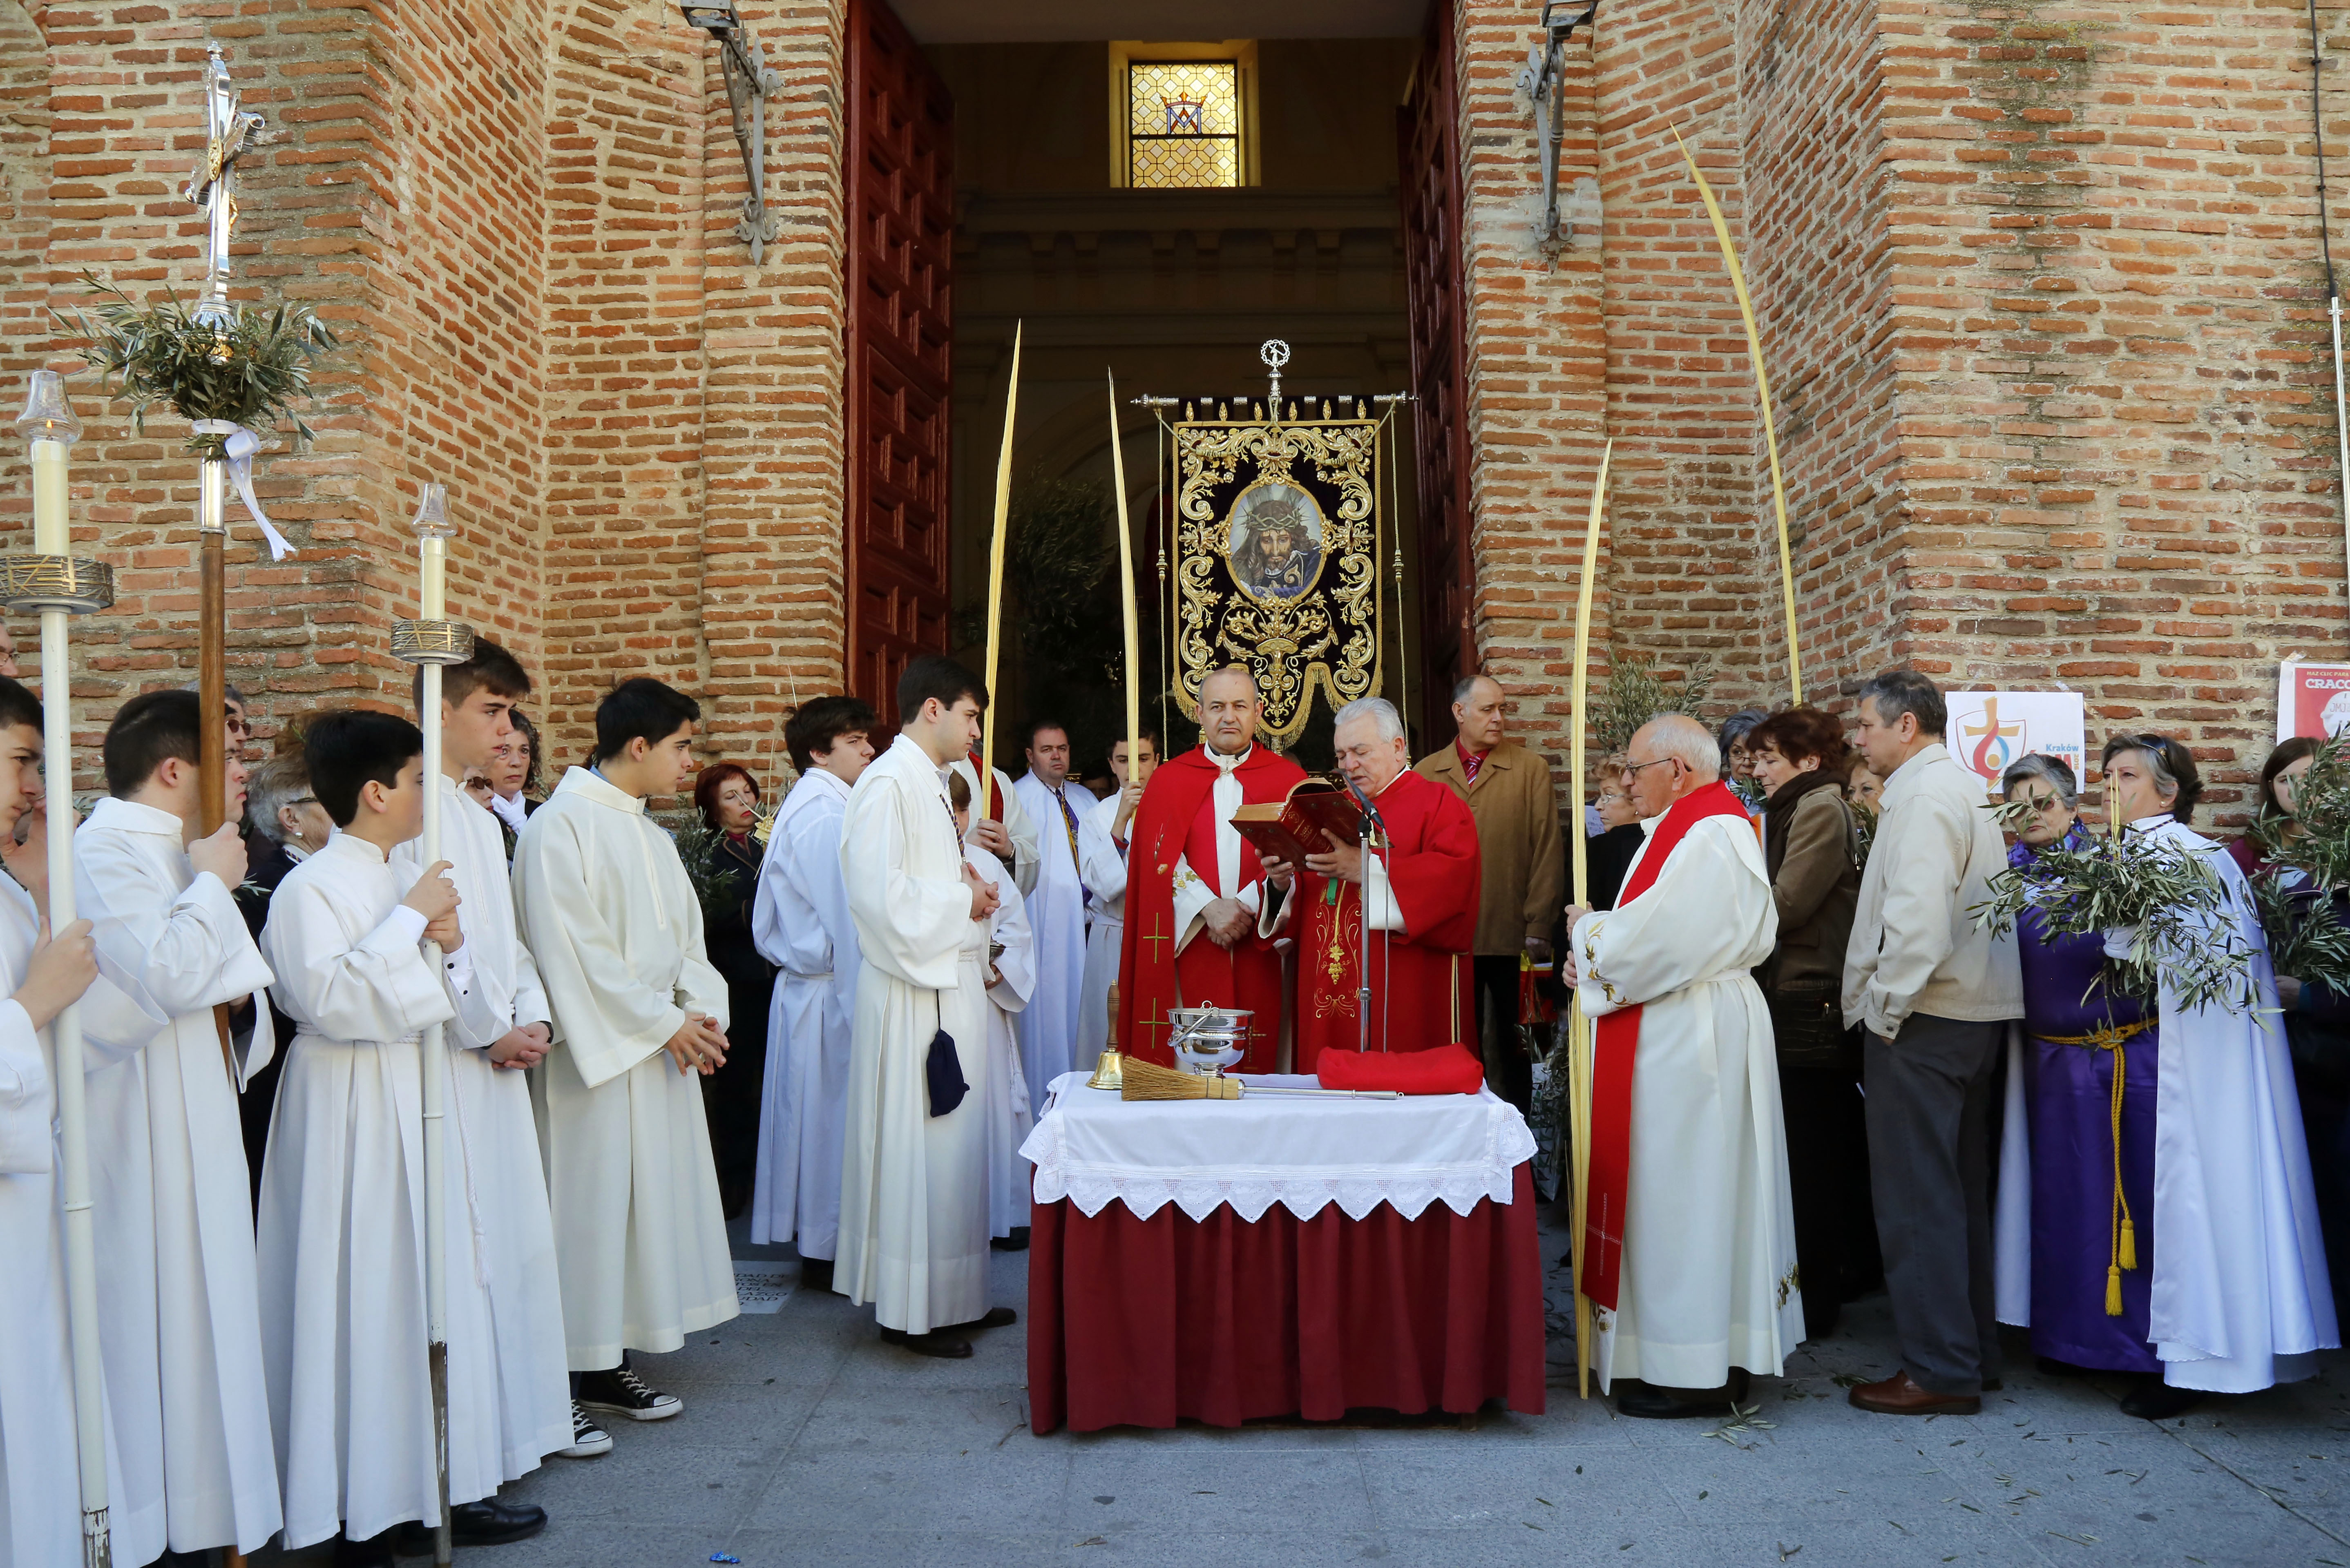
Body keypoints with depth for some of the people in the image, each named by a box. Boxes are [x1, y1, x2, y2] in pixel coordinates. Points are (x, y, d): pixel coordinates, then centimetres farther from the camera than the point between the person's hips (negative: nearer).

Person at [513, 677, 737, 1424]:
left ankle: (608, 1359, 19)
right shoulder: (560, 828, -12)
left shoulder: (650, 836, 15)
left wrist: (699, 1011, -3)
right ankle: (589, 1369, 8)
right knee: (595, 1199, -2)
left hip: (659, 1049, 8)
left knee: (648, 1192, 10)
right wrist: (664, 1023, -14)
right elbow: (571, 950, -17)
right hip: (596, 1050, -8)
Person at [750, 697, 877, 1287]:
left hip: (807, 987, 10)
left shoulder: (807, 807, 14)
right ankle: (826, 1251, 10)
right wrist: (866, 1007, -18)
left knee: (819, 1120, 15)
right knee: (833, 1116, 0)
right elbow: (846, 919, -20)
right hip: (832, 992, -10)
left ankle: (817, 1241, 25)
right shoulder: (826, 817, -18)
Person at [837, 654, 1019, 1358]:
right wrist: (963, 901, -11)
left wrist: (970, 888, 7)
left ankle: (956, 1296, 23)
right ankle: (912, 1309, 7)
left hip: (947, 984, 10)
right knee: (916, 1148, -3)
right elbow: (880, 892, -23)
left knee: (952, 1142, 14)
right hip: (911, 991, -10)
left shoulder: (930, 782, 17)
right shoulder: (887, 783, -14)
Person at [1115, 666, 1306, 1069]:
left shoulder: (1289, 779, 9)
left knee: (1260, 1059, -2)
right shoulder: (1167, 780, 10)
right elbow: (1161, 855, 0)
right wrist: (1210, 907, -14)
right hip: (1192, 947, 0)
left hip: (1260, 950, 0)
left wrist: (1248, 906, -14)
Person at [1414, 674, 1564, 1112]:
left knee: (1509, 1045, 4)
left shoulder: (1531, 769, 4)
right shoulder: (1426, 772, 10)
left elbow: (1547, 850, 0)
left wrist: (1538, 927, -6)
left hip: (1510, 938, -2)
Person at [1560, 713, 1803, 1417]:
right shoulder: (1699, 825, 14)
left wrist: (1589, 931, -8)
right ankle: (1723, 1355, 23)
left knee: (1680, 1193, -2)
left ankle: (1692, 1372, 8)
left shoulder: (1705, 836, -19)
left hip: (1687, 1041, -11)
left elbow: (1662, 940, -25)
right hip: (1683, 1032, 11)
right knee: (1698, 1191, 14)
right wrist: (1597, 954, 2)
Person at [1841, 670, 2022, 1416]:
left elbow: (1917, 916, -24)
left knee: (1917, 1198, -4)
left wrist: (1884, 1009, -15)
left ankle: (1940, 1369, 1)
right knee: (1959, 1191, 17)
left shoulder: (1924, 796, -14)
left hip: (1922, 1019, -10)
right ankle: (1974, 1350, 26)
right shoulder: (1967, 788, 17)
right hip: (1974, 1011, 10)